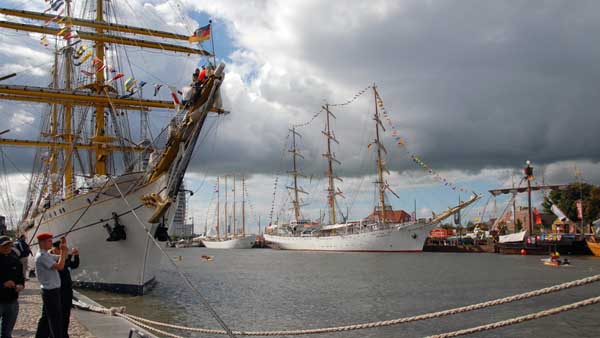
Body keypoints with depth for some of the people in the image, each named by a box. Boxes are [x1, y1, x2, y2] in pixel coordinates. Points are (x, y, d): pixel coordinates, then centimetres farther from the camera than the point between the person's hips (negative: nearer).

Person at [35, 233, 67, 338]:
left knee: (46, 317, 16)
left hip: (50, 291, 10)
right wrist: (63, 251, -18)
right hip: (51, 291, -10)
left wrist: (64, 246, 4)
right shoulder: (42, 256, -18)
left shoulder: (47, 255, 12)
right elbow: (60, 266, -25)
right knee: (55, 319, -4)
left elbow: (62, 259, 18)